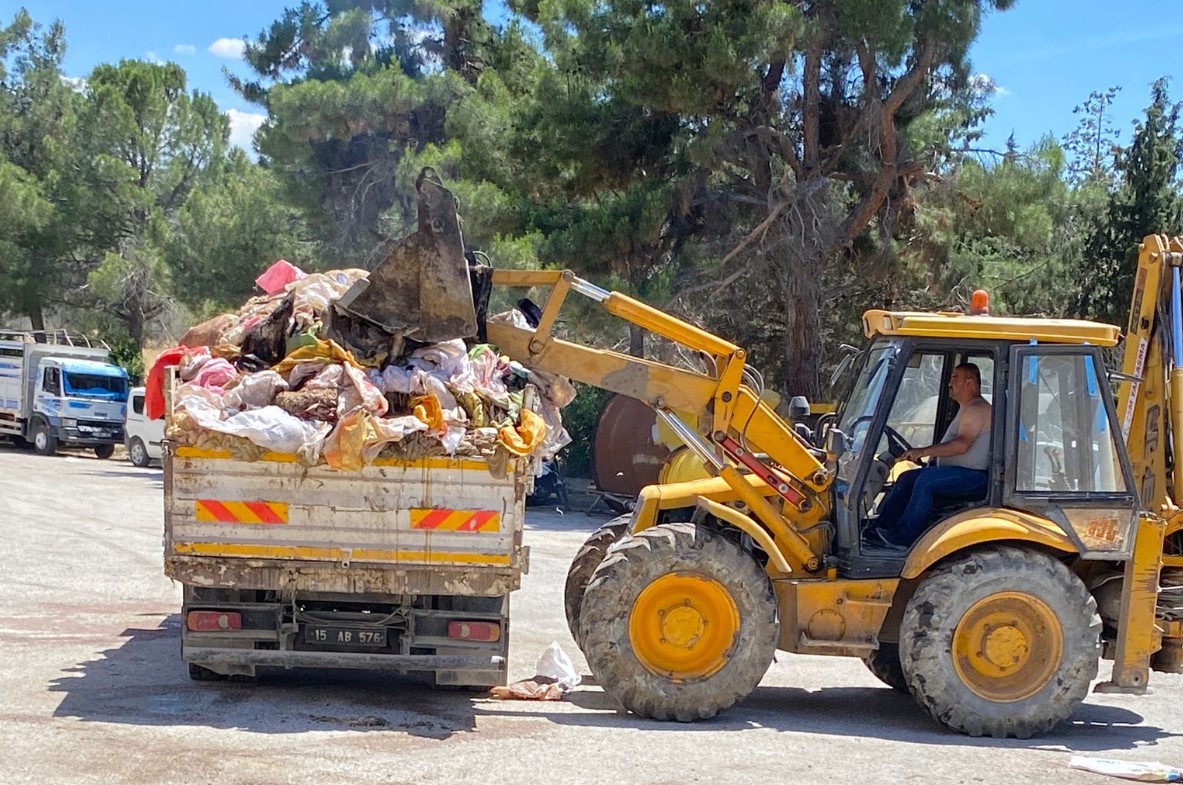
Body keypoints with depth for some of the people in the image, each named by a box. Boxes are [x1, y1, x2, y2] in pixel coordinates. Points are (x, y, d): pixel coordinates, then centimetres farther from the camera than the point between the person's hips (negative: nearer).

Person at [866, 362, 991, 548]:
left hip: (973, 476, -11)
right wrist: (922, 453, 16)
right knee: (907, 478, 2)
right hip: (957, 471, 11)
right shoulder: (967, 408, 22)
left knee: (926, 480, -29)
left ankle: (904, 535, -24)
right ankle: (881, 527, -2)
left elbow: (962, 444, -27)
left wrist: (924, 451, -29)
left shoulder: (978, 409, -13)